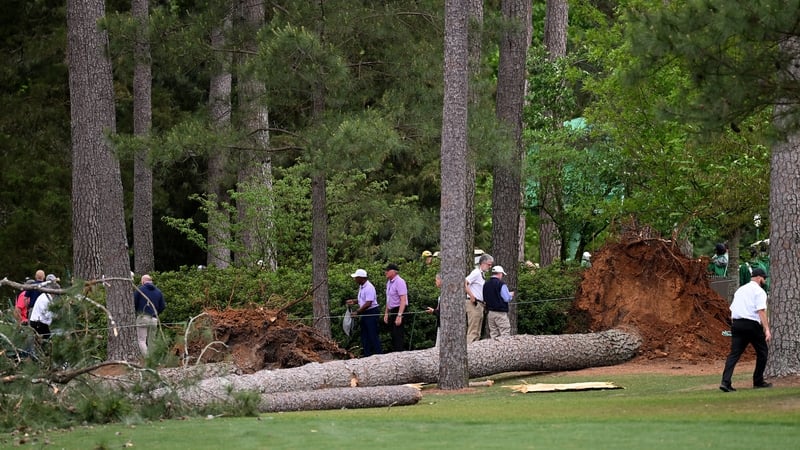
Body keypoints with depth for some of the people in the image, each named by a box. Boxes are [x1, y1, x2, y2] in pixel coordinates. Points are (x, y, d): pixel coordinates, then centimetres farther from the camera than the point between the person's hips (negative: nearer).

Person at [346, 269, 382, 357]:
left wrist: (357, 312, -22)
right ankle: (367, 355, 17)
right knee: (365, 336, 12)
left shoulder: (369, 288, -20)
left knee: (373, 335, -6)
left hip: (372, 313, -10)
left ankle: (378, 355, -2)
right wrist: (354, 301, 5)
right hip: (365, 313, 10)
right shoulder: (361, 287, 11)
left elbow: (368, 303, -24)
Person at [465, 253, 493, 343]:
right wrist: (472, 296, -23)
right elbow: (464, 283, -23)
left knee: (477, 333, 11)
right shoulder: (476, 272, -12)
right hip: (474, 305, -10)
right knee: (473, 331, -12)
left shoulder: (481, 274, 17)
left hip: (479, 304, 10)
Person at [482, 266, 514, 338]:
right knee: (505, 334, -4)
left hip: (490, 312, 6)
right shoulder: (501, 284, -12)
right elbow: (506, 299, -15)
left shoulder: (486, 285, 8)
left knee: (493, 334, 9)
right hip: (500, 313, -6)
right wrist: (510, 295, 8)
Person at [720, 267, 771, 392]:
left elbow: (732, 311, 18)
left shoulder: (740, 290, 19)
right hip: (752, 324, -6)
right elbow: (761, 311, -14)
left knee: (734, 353, -1)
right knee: (762, 351, 12)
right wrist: (767, 329, -19)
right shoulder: (759, 291, -3)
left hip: (737, 324, 6)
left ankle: (725, 382, -16)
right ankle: (758, 381, 17)